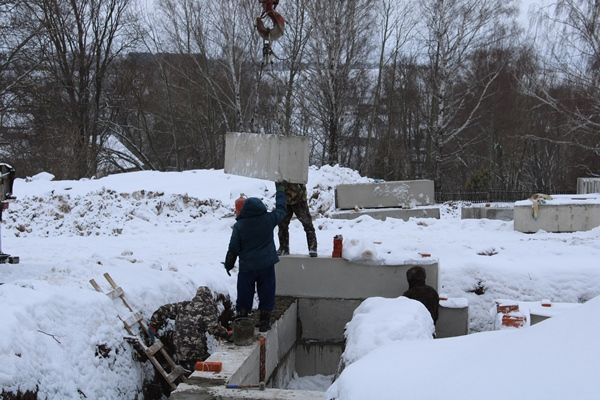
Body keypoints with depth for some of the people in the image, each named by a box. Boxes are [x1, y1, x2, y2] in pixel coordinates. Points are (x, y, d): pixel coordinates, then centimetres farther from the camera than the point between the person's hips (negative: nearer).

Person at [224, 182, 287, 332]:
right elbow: (281, 208, 10)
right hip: (266, 265, 1)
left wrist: (228, 265, 9)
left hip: (246, 267, -1)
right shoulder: (268, 220, -9)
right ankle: (264, 322, 16)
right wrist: (280, 188, 22)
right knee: (266, 294, 11)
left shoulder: (239, 225, -11)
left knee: (244, 295, 12)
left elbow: (233, 249, -6)